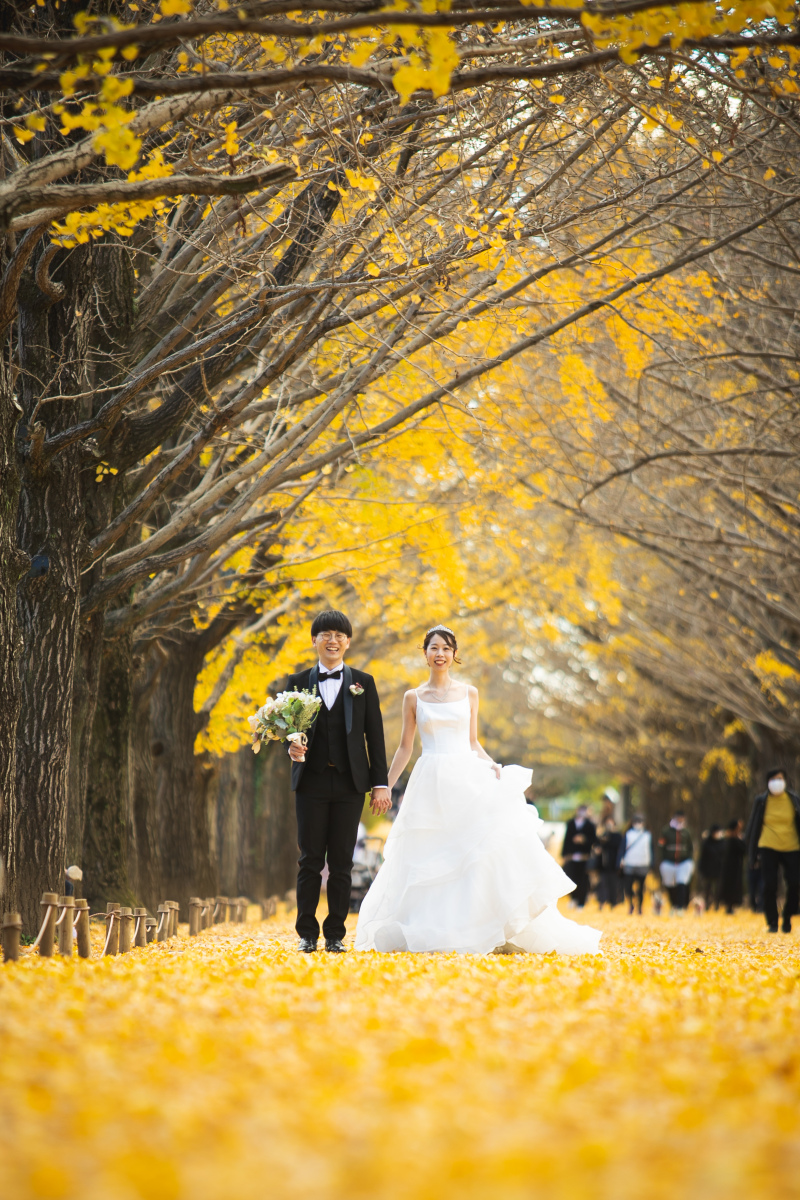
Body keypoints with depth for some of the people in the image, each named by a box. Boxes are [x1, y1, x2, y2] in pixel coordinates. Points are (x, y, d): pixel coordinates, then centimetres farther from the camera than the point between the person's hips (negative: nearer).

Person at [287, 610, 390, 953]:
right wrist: (292, 747, -17)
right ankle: (307, 934, 6)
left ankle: (335, 934, 7)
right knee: (310, 860, 0)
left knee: (341, 862, 2)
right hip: (312, 781, 0)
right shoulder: (298, 682, 9)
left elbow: (375, 735, 6)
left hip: (350, 783, 0)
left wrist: (380, 784, 0)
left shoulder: (363, 683, 8)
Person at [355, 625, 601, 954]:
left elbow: (473, 743, 15)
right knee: (426, 862, -2)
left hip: (467, 779, 0)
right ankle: (432, 931, 11)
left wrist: (492, 766, -3)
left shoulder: (469, 693, 11)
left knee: (491, 842, -17)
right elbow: (405, 748, 12)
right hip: (430, 783, 0)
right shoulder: (413, 697, 9)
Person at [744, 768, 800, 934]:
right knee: (769, 886, -7)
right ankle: (772, 923, 7)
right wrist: (751, 849, 8)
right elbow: (753, 825, 9)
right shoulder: (761, 801, 1)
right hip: (768, 848, -1)